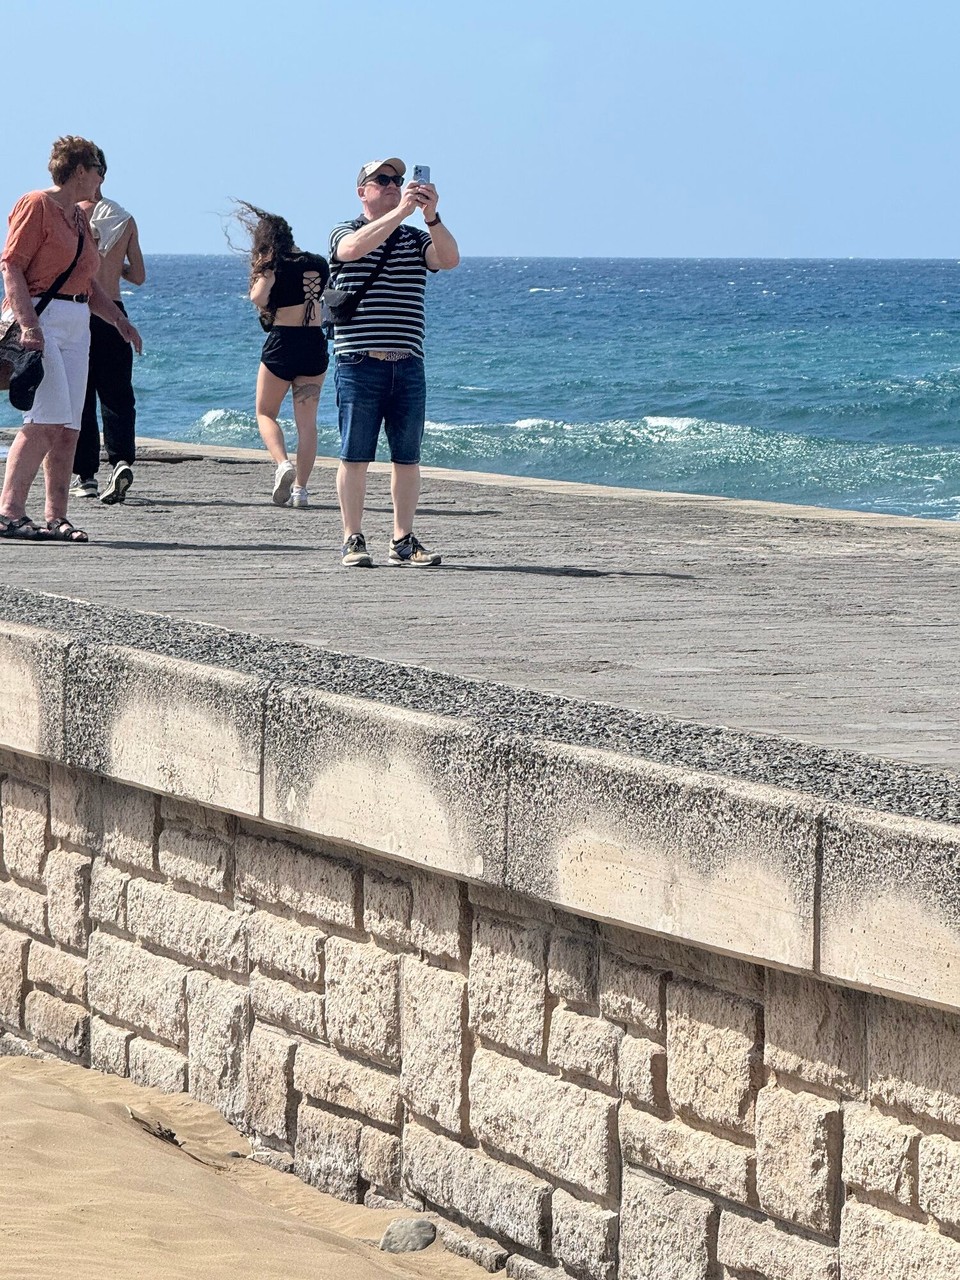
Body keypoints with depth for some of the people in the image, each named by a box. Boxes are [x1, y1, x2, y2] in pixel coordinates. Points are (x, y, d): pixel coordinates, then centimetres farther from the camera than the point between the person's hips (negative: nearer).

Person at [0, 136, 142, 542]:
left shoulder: (80, 217, 21)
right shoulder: (36, 205, -5)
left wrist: (120, 320, 19)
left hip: (76, 326, 9)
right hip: (39, 317, -9)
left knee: (67, 428, 1)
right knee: (47, 417, -18)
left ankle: (55, 517, 2)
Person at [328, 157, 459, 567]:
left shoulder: (416, 239, 15)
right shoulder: (345, 234, 5)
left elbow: (449, 259, -4)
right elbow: (355, 248, -19)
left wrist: (432, 216, -19)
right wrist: (400, 211, -24)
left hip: (408, 367, 4)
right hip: (358, 364, -4)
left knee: (407, 456, 4)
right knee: (354, 455, -3)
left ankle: (403, 541, 9)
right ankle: (353, 541, 2)